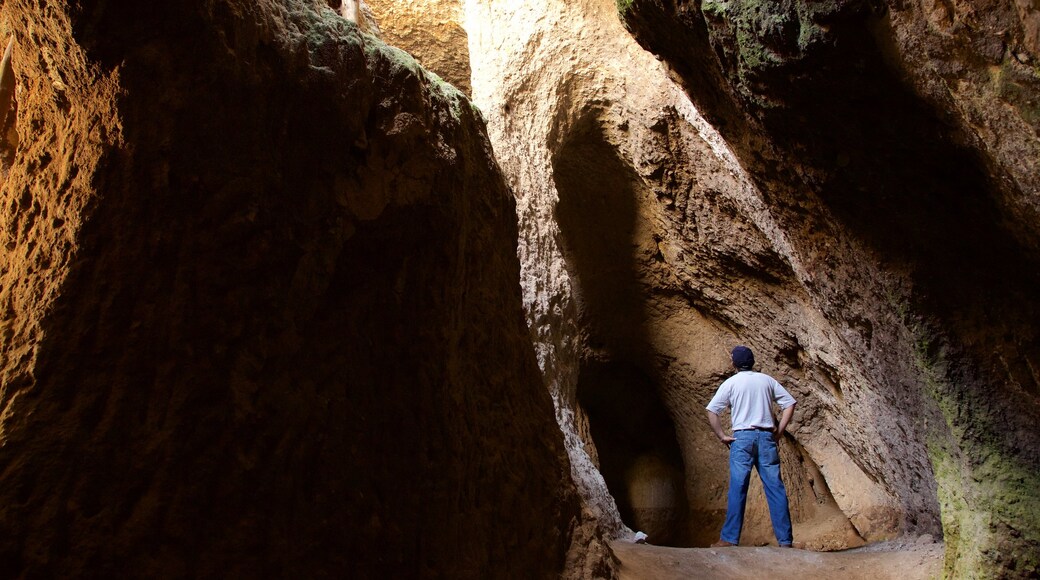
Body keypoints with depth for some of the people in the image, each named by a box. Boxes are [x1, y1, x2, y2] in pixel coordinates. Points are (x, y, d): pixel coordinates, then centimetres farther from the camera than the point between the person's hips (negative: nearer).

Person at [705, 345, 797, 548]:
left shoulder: (731, 383, 2)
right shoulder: (767, 380, 11)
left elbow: (712, 411, -6)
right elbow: (790, 403, 8)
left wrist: (722, 436, 0)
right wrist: (779, 431, 9)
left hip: (742, 438, -2)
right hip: (766, 437, 3)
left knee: (737, 489, -2)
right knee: (775, 488, 4)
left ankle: (729, 538, -2)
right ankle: (785, 540, 5)